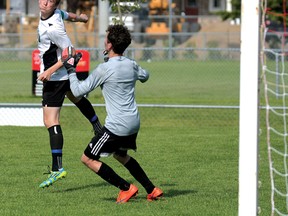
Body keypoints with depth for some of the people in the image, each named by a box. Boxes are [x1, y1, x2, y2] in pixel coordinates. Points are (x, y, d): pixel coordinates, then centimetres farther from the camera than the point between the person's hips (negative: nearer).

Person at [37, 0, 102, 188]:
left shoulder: (54, 28, -31)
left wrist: (50, 71, -29)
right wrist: (80, 17, 38)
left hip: (56, 76, -10)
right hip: (66, 74, 10)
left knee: (51, 122, -13)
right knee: (76, 98, 35)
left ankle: (57, 169, -18)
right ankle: (98, 128, 58)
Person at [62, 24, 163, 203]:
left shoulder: (104, 69, -16)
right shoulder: (132, 65, 5)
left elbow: (78, 91, -10)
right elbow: (145, 76, 30)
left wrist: (71, 70, 4)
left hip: (117, 126, -8)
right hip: (134, 123, 8)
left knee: (88, 159, 3)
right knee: (121, 155, 31)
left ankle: (126, 188, 0)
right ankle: (152, 190, 26)